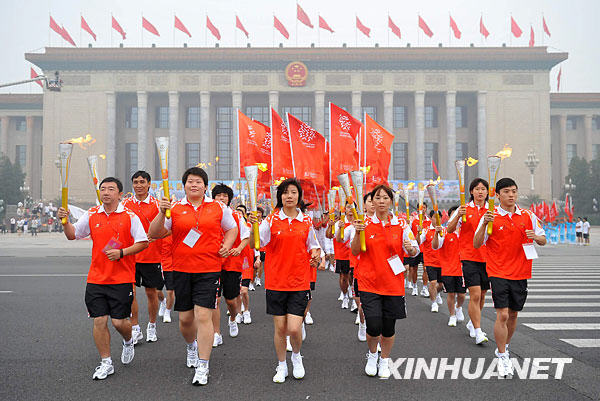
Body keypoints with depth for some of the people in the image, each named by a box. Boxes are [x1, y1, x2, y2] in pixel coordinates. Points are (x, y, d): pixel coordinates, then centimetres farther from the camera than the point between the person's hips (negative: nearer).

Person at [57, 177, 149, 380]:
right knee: (99, 320, 3)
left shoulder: (130, 216, -4)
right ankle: (106, 363, 18)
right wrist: (65, 220, -6)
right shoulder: (92, 215, 7)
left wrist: (121, 252, -15)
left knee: (119, 321, -2)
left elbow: (143, 242, -3)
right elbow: (72, 234, 12)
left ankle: (128, 342, 33)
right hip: (96, 278, 3)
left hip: (122, 279, -3)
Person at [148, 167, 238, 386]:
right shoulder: (174, 208, 4)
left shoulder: (218, 207, 5)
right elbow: (154, 234, 0)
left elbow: (232, 229, 18)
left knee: (203, 316, -9)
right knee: (185, 317, 11)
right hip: (181, 269, 2)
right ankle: (191, 345, 44)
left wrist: (226, 245, 0)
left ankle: (202, 367, 2)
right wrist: (162, 213, -16)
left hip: (209, 270, -2)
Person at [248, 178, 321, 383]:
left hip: (299, 282, 1)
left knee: (294, 329, -6)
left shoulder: (307, 221, 4)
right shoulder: (271, 220, -2)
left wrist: (316, 255, -2)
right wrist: (253, 226, -29)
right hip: (276, 281, 0)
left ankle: (296, 356, 26)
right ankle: (282, 366, 29)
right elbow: (256, 244, -13)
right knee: (280, 328, 7)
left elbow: (313, 246, 18)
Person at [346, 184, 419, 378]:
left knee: (389, 326, 8)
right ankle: (372, 355, 23)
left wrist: (410, 248, -19)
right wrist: (357, 233, -18)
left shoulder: (401, 225, 3)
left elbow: (414, 252, 4)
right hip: (369, 282, -1)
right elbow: (355, 251, -2)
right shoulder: (365, 224, 0)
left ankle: (385, 361, 32)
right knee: (374, 325, -9)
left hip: (393, 282, 2)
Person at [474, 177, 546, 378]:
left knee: (513, 314, 14)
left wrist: (535, 236, -13)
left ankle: (504, 348, 36)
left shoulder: (528, 216, 4)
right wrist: (484, 224, -23)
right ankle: (503, 358, 2)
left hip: (520, 272, 4)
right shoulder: (490, 216, -4)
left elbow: (543, 240, 10)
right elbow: (477, 244, -7)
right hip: (498, 272, -3)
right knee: (502, 315, -11)